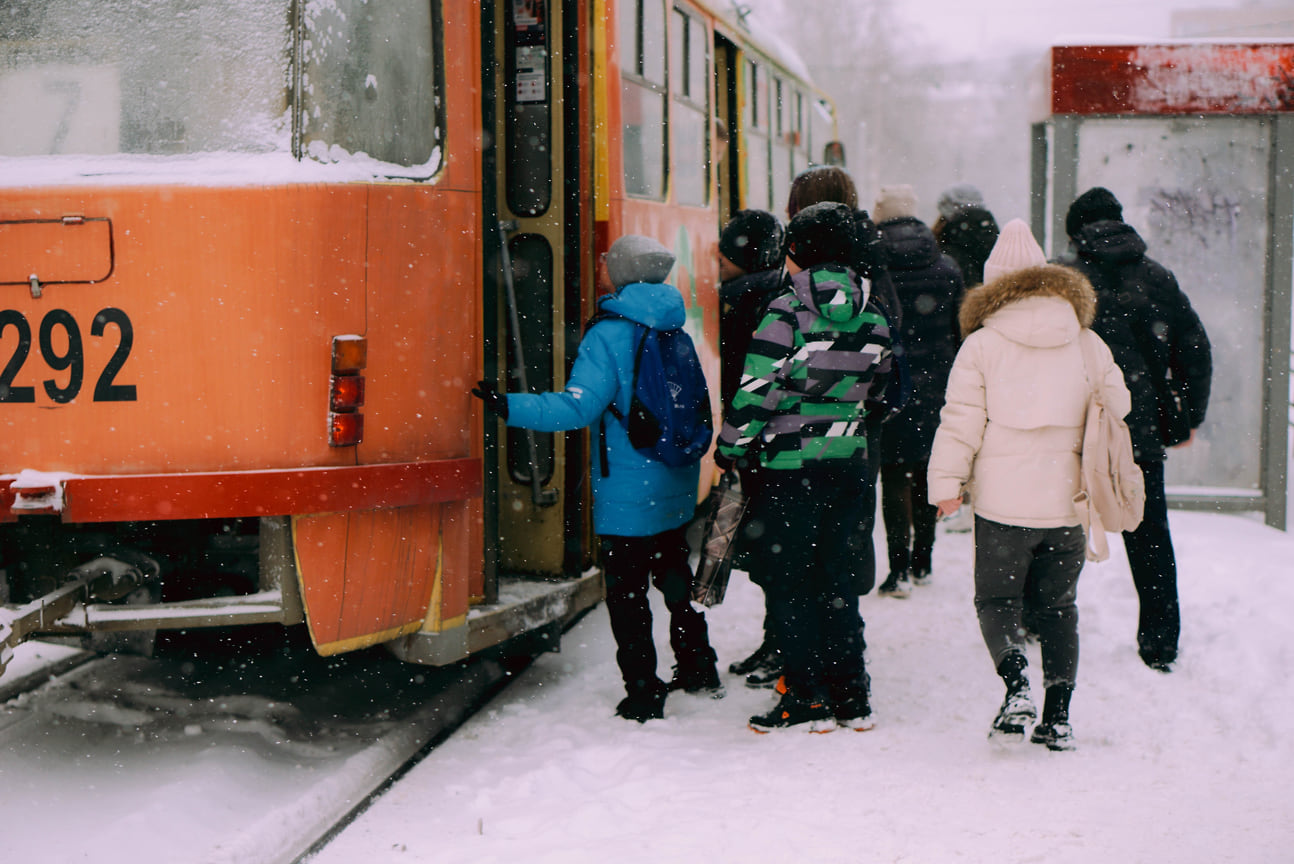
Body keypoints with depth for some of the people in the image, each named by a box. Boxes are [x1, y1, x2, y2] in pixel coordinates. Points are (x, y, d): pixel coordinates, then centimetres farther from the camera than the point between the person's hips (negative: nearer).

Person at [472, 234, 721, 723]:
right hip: (677, 491, 7)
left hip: (628, 495, -7)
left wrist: (508, 407, -24)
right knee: (675, 579, 23)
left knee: (626, 594, 1)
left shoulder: (609, 335, -16)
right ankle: (699, 673, 34)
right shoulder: (677, 332, 6)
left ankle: (643, 697, 1)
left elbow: (579, 407, -23)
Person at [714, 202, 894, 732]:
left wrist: (730, 448, -1)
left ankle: (806, 698, 6)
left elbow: (758, 389, -12)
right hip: (849, 463, 6)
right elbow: (881, 385, 16)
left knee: (787, 580, 4)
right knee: (836, 578, 14)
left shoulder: (787, 311, -12)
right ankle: (850, 697, 18)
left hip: (790, 465, -6)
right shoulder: (872, 316, 6)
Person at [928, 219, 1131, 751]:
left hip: (1002, 502, -3)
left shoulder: (981, 345, -5)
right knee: (1058, 606, 13)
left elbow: (960, 421, -7)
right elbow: (1117, 406, 12)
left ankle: (1016, 686, -16)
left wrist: (946, 483, -1)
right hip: (1067, 502, 3)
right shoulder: (1087, 344, 5)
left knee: (997, 600, 8)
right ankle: (1057, 716, 12)